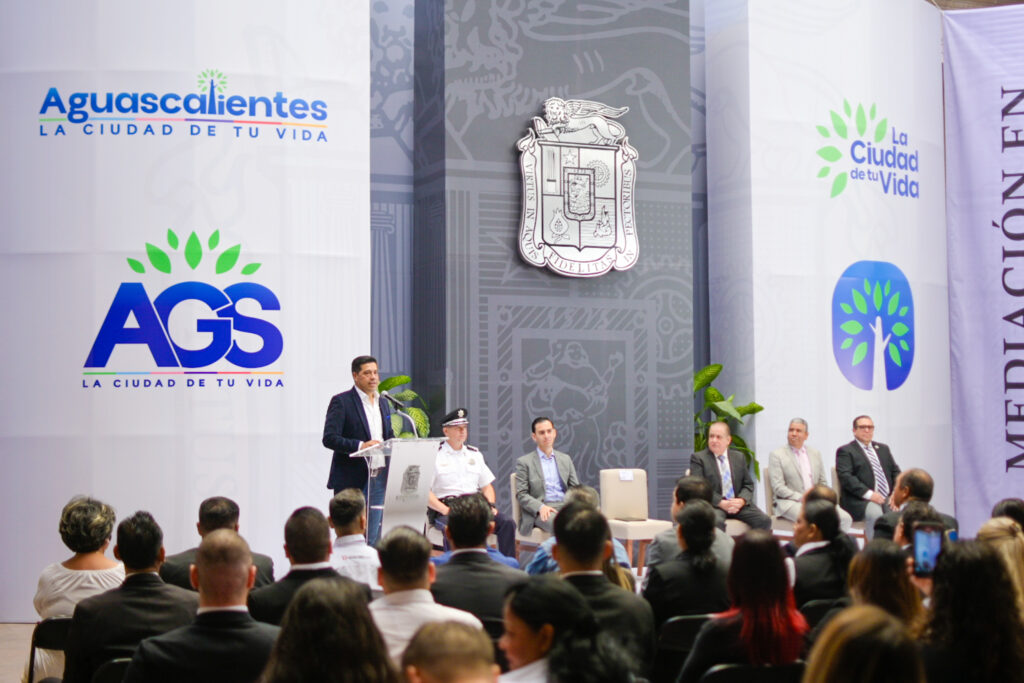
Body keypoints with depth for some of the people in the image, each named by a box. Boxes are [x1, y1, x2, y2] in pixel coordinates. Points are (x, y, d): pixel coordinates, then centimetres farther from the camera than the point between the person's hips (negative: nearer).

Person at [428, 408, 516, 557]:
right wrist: (445, 510, -17)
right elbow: (424, 492, -4)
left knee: (507, 524, -20)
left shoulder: (474, 454, 23)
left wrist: (490, 505, 4)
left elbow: (487, 486, 25)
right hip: (446, 507, -5)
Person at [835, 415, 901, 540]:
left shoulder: (883, 449, 26)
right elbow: (845, 477, -8)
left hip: (887, 499, 5)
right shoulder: (845, 451, 5)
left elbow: (895, 472, 22)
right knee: (875, 513, -35)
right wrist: (868, 494, -19)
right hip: (858, 501, -5)